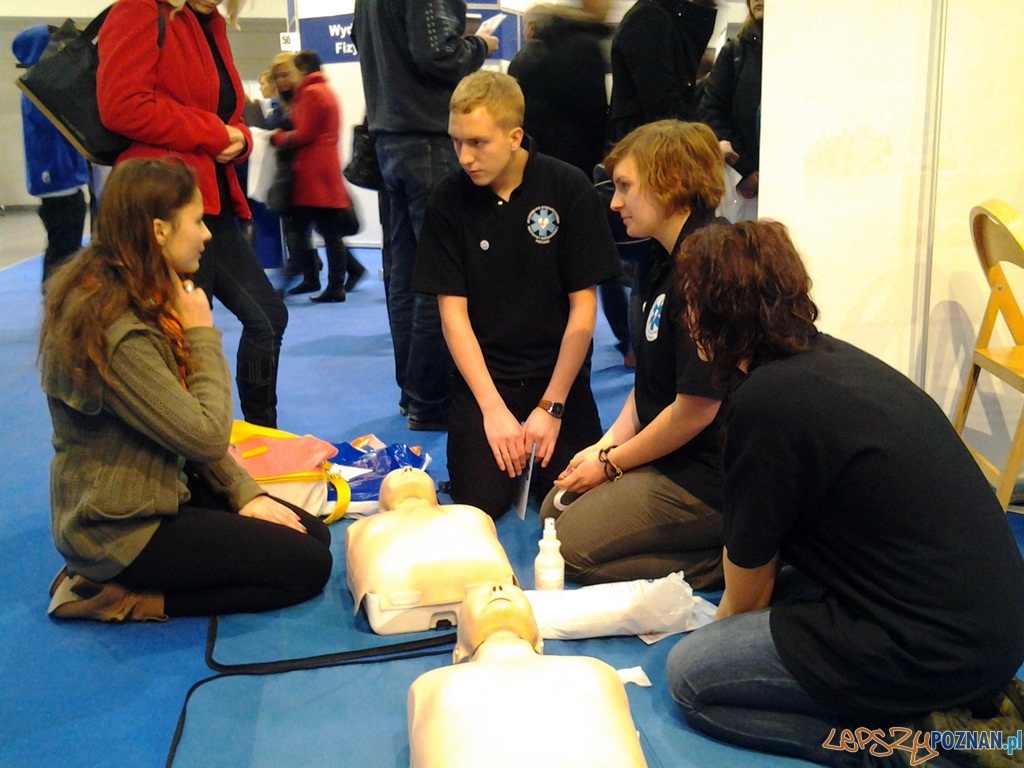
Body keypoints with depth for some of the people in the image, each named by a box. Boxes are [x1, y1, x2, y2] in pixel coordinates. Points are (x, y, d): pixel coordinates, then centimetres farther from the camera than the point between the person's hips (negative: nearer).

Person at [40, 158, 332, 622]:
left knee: (313, 531, 8)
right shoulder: (115, 331, -29)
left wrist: (243, 493, -1)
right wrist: (203, 335, -16)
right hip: (120, 530, -10)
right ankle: (120, 598, -3)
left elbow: (185, 421, 7)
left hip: (156, 490, 10)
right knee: (308, 566, -8)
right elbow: (207, 437, -26)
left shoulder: (126, 297, 3)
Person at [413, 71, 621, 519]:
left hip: (557, 367, 0)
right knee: (481, 500, -14)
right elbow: (453, 311, -5)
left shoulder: (569, 189, -9)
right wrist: (493, 409, -12)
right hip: (482, 369, 1)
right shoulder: (449, 200, -5)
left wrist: (551, 407, -10)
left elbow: (583, 309, -7)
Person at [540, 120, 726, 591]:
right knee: (555, 508, 17)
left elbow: (697, 407, -23)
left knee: (574, 546, -5)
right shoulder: (670, 260, 9)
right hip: (672, 456, 11)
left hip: (707, 477, -11)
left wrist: (612, 463, -11)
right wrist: (606, 445, 3)